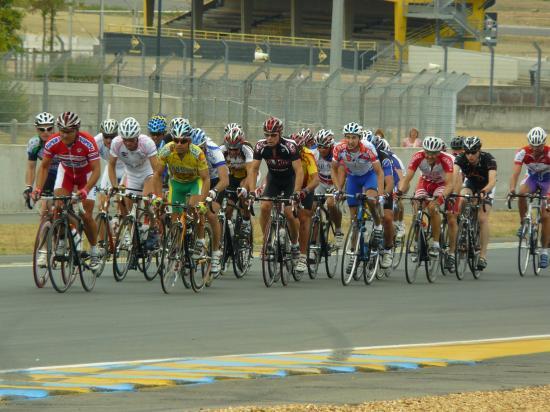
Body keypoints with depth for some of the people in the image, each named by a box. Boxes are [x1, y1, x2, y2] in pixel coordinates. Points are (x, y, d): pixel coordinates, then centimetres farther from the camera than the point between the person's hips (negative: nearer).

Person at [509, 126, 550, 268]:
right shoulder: (523, 153, -25)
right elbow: (515, 173, -33)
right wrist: (512, 189, -51)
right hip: (532, 178, 2)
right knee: (521, 193, -33)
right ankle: (523, 223, -12)